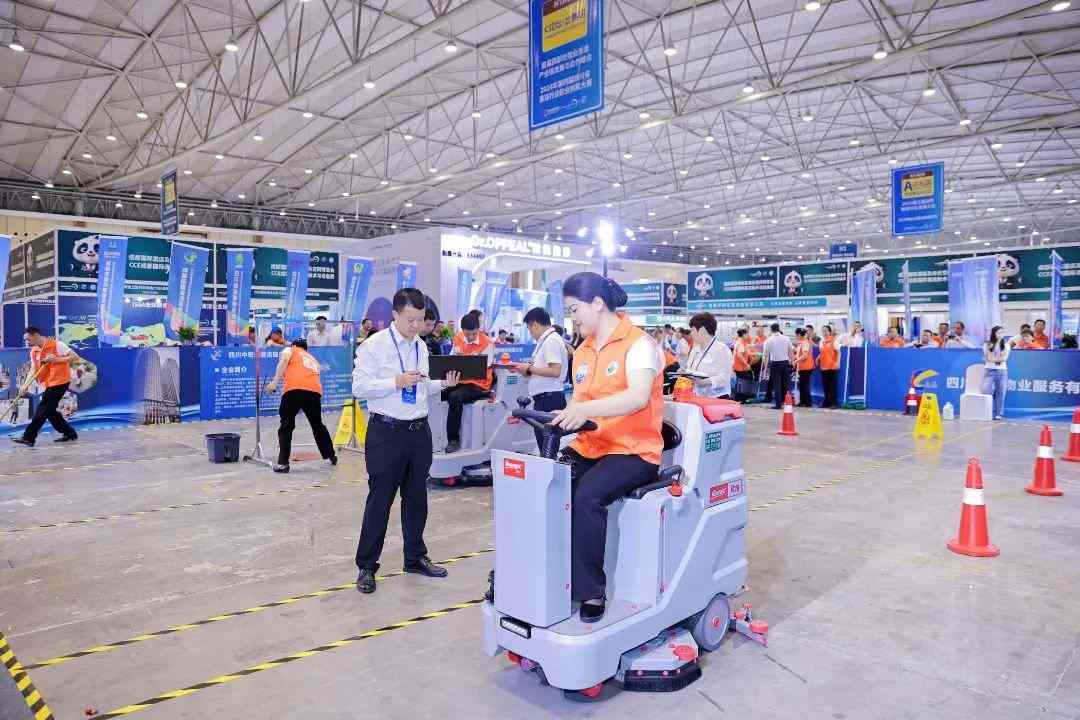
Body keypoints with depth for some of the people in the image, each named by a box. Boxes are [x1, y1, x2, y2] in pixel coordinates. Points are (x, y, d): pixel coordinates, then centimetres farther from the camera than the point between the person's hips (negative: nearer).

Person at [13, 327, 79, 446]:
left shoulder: (57, 344, -12)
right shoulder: (33, 351, 9)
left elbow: (75, 357, -14)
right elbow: (33, 371, 6)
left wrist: (56, 359, -22)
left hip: (59, 382, -8)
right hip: (48, 384, 8)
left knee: (42, 409, -9)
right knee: (50, 411, 7)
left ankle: (28, 437, -6)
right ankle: (70, 433, 18)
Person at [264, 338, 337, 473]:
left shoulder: (289, 350, 22)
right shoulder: (313, 359, 36)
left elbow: (284, 359, 0)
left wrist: (274, 382, -7)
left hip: (294, 389, -4)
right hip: (315, 390, 5)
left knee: (286, 426, 5)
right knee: (317, 425, 24)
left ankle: (283, 463, -1)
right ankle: (331, 456, 34)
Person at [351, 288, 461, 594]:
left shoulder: (422, 346, 10)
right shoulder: (374, 345, -8)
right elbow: (359, 386, -13)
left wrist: (444, 383, 0)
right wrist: (396, 382, -22)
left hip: (419, 430, 6)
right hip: (387, 432, -6)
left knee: (417, 497, 15)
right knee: (380, 499, 1)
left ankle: (416, 557, 31)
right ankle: (366, 566, 16)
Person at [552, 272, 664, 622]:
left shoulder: (638, 343, -10)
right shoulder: (583, 352, 14)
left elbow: (638, 397, -28)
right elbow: (579, 401, 14)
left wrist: (585, 409, -39)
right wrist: (563, 416, -7)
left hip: (633, 450, -7)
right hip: (589, 447, 7)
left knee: (587, 495, -32)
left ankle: (590, 589, -15)